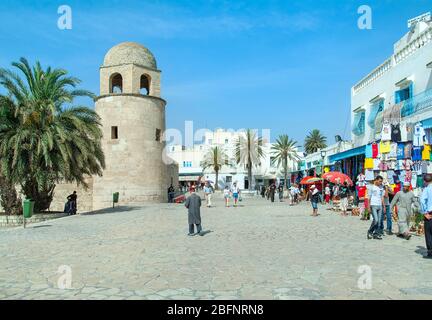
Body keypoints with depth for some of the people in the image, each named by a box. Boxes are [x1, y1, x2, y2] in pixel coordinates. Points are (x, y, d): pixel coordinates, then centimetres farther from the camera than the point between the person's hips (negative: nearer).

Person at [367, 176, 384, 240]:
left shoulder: (381, 188, 14)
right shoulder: (371, 187, -3)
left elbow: (382, 197, 17)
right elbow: (369, 197, -4)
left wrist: (384, 206, 10)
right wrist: (368, 207, -9)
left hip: (380, 206, 6)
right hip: (373, 206, -6)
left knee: (379, 221, 4)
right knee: (375, 220, -13)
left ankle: (376, 234, 10)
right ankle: (370, 232, 5)